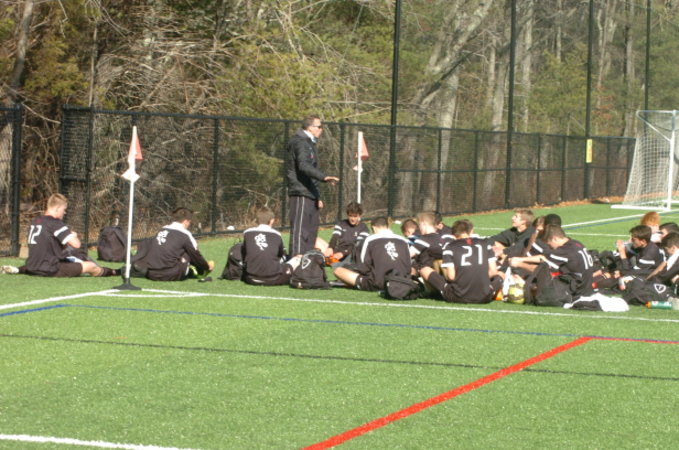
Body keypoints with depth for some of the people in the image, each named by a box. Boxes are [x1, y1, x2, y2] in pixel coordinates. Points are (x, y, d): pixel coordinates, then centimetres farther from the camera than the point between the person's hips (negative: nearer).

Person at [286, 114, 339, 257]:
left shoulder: (309, 144, 23)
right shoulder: (300, 143, -10)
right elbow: (304, 166, -28)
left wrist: (317, 196, 24)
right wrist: (324, 177, -38)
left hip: (310, 194, 10)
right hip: (301, 193, -10)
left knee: (312, 228, 12)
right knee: (300, 228, -15)